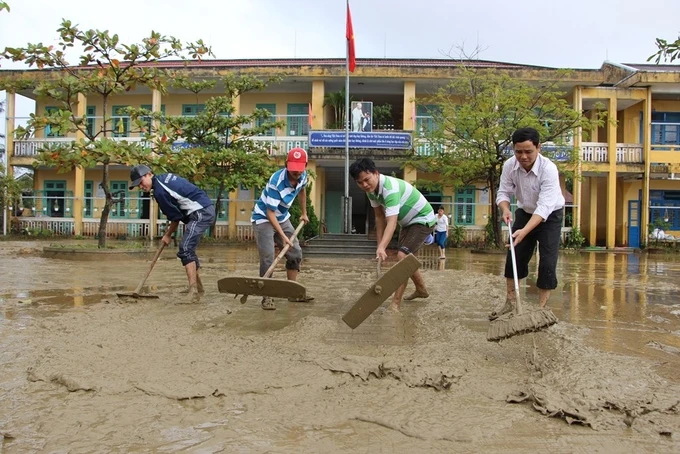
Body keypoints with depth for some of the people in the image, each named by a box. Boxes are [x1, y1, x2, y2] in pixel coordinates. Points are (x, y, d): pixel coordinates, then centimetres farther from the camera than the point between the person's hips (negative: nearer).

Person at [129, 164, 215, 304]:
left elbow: (176, 217, -9)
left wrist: (168, 235, 7)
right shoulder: (166, 177, 14)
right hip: (207, 208, 10)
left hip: (201, 212, -10)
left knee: (185, 250, -17)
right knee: (188, 248, 19)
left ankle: (193, 292, -23)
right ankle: (197, 285, 30)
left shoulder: (159, 191, -13)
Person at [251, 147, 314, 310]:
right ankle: (267, 296, -6)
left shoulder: (302, 175, -11)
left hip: (282, 218, 7)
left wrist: (303, 213, 21)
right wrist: (283, 236, -34)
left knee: (295, 253, 6)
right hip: (264, 218, -7)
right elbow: (270, 213, -31)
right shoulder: (276, 182, -33)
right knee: (267, 258, -15)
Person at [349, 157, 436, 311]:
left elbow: (392, 222, -45)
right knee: (406, 258, 22)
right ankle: (421, 290, 44)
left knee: (403, 256, -22)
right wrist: (379, 245, -3)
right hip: (408, 222, 10)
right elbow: (380, 217, -1)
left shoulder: (390, 188, -36)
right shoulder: (371, 189, -9)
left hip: (422, 220, -10)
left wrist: (382, 247, -57)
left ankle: (396, 303, -19)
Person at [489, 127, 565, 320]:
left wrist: (524, 231, -50)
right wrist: (505, 209, -35)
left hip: (549, 216, -4)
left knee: (547, 262, -9)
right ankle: (510, 302, 18)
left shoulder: (549, 169, -33)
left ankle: (541, 308, 2)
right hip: (524, 212, 4)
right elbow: (503, 193, -11)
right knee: (514, 256, 3)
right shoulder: (509, 165, -20)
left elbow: (544, 206, -39)